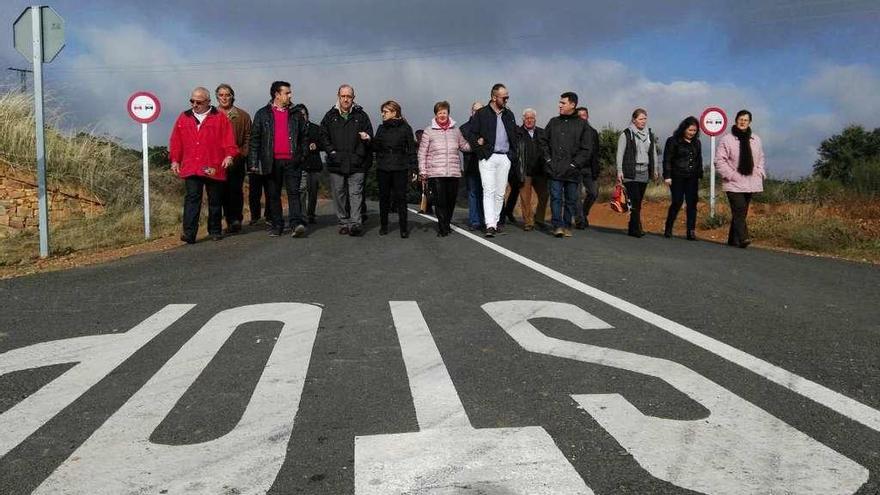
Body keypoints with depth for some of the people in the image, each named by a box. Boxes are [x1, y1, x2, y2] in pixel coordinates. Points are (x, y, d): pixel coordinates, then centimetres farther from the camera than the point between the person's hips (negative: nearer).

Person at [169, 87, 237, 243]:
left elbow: (229, 139, -2)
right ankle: (189, 233, -12)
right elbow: (176, 142, 14)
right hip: (191, 168, 1)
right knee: (192, 199, -8)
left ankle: (215, 231, 22)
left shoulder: (220, 118, 4)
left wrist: (229, 155, -15)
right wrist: (175, 160, 10)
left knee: (215, 201, 9)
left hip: (214, 168, -1)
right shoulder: (184, 118, 12)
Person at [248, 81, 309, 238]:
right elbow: (254, 138, 5)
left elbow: (304, 136, 16)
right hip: (272, 162, 0)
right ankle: (276, 226, 14)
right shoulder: (263, 114, 7)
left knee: (294, 193, -9)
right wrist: (253, 161, -2)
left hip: (292, 161, 0)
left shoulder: (296, 115, 12)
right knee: (273, 195, 6)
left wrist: (303, 155, 6)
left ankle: (297, 224, -15)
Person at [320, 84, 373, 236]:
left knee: (355, 193, -6)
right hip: (336, 163, 2)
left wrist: (367, 138, -16)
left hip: (356, 163, -2)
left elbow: (370, 135, 8)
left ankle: (356, 223, -9)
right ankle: (344, 223, 14)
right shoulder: (330, 116, 10)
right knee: (339, 194, 6)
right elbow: (323, 136, 11)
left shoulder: (361, 115, 7)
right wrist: (331, 151, -2)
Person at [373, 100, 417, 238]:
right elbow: (375, 148, 11)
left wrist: (412, 168, -6)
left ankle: (403, 228, 0)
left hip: (400, 168, -3)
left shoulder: (405, 128, 2)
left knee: (401, 198, -4)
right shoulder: (381, 128, 13)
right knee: (384, 197, 6)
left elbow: (411, 149, 1)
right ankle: (383, 226, 16)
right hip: (383, 169, 4)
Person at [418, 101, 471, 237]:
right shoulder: (429, 131, 4)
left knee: (451, 200, 7)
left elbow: (464, 146, 17)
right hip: (435, 173, -3)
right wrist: (422, 171, -2)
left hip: (454, 172, 3)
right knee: (440, 201, -6)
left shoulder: (455, 130, 12)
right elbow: (422, 153, 4)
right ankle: (443, 228, 1)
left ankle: (446, 224, 25)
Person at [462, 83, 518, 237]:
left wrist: (513, 155, 9)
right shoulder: (481, 114, 0)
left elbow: (514, 136, 19)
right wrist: (480, 150, -11)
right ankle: (490, 225, -16)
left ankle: (496, 222, 13)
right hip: (488, 158, -4)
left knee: (500, 193, 5)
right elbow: (470, 134, -1)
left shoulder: (509, 114, 14)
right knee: (489, 191, -10)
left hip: (505, 158, 4)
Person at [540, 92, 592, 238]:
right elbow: (544, 142, 15)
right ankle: (558, 226, -3)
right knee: (556, 197, -4)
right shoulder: (553, 122, 11)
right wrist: (548, 159, 2)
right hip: (555, 169, 1)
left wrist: (575, 164, -8)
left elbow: (585, 149, 1)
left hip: (572, 171, -1)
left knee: (571, 200, 5)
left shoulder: (582, 125, 4)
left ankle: (567, 226, 14)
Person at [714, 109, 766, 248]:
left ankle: (733, 239, 16)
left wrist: (760, 173, 9)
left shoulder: (756, 140, 13)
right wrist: (730, 175, -13)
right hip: (734, 184, -6)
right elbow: (719, 160, -8)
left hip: (750, 184, 6)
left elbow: (760, 159, 23)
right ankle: (743, 238, -22)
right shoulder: (726, 139, -5)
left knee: (741, 213, 9)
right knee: (739, 211, -17)